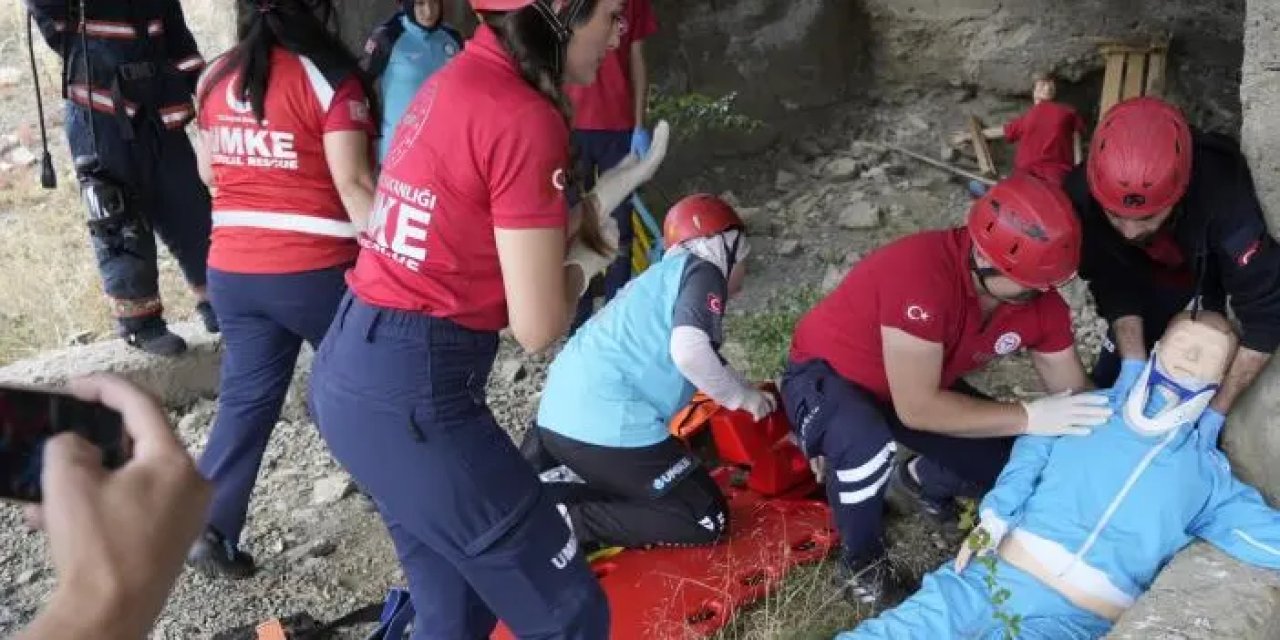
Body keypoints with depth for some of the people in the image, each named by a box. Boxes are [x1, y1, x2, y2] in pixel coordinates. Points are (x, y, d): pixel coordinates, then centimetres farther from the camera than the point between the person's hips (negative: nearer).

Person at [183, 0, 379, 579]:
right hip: (315, 270, -5)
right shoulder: (328, 78, -10)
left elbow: (209, 173, 18)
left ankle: (208, 528, 10)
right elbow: (353, 182, -16)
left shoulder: (214, 77, 9)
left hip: (231, 268, 5)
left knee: (245, 396, 12)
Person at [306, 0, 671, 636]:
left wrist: (605, 193, 17)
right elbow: (538, 327, -15)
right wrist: (585, 259, 5)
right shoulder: (524, 118, -17)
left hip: (353, 368, 10)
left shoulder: (461, 79, 10)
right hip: (413, 389, -10)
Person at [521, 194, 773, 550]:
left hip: (559, 414, 9)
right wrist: (744, 397, -4)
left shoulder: (665, 275, 24)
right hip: (607, 423, -9)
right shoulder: (703, 272, -2)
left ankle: (544, 490, 9)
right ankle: (568, 520, -8)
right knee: (708, 522, 1)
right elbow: (689, 351, -19)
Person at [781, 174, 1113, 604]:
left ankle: (919, 481, 25)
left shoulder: (1039, 299, -15)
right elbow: (916, 408, -38)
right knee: (867, 449, -38)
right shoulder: (921, 274, -39)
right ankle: (861, 557, -6)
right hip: (827, 375, -6)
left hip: (918, 379, 7)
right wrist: (1028, 417, -36)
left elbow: (1076, 397, -5)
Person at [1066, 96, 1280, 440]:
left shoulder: (1223, 198, -44)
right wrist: (1133, 362, -34)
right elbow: (1113, 285, -23)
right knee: (1109, 383, 7)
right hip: (1142, 274, 2)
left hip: (1205, 280, -2)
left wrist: (1217, 411, -36)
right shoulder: (1084, 195, -37)